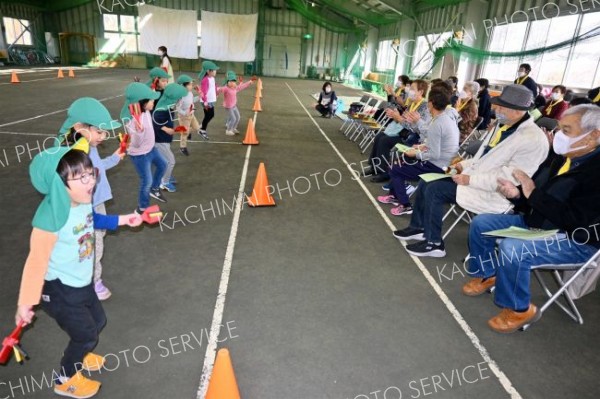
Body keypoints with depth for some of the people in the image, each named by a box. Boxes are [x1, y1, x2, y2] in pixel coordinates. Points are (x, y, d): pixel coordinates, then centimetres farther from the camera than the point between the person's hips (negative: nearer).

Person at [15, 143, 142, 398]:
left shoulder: (82, 202, -10)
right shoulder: (51, 216, -33)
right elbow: (36, 261, -27)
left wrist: (122, 220, 14)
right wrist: (25, 304, -20)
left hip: (81, 283, 8)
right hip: (58, 289, -8)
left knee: (98, 321, 25)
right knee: (86, 333, 9)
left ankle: (78, 355, 57)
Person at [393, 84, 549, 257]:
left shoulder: (532, 139, -20)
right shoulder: (503, 125, 9)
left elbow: (509, 177, -26)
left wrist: (470, 180, -24)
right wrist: (464, 165, 6)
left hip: (493, 193, -9)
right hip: (473, 177, 10)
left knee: (434, 190, -20)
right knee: (426, 183, 2)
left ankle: (434, 243, -5)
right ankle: (419, 227, 18)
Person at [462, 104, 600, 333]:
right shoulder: (563, 158, 4)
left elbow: (575, 219, -29)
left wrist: (532, 194, -26)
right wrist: (516, 194, -11)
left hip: (575, 240, -9)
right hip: (536, 222, 9)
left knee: (512, 249, -33)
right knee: (480, 224, 3)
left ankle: (519, 310, -9)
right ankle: (487, 275, 23)